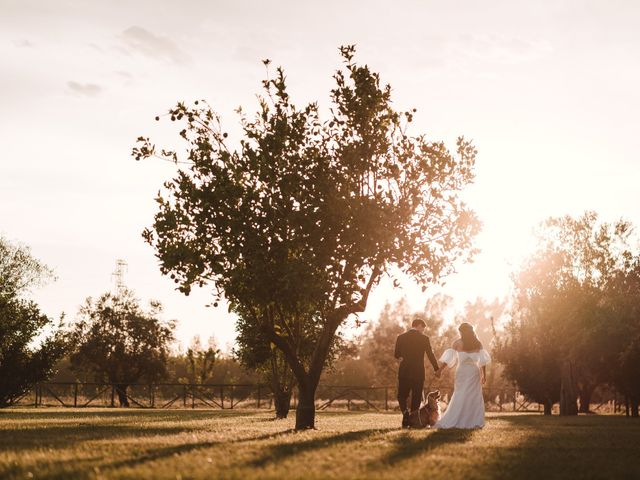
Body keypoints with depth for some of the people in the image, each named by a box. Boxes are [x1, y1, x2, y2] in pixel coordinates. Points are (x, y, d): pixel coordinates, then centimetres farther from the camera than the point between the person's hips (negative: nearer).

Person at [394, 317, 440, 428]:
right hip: (418, 372, -1)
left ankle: (405, 412, -16)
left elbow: (397, 355, 7)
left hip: (404, 372, 1)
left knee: (402, 396, 11)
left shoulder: (401, 337, 2)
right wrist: (437, 369, 10)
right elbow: (430, 355, 0)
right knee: (416, 398, 8)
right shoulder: (424, 338, -4)